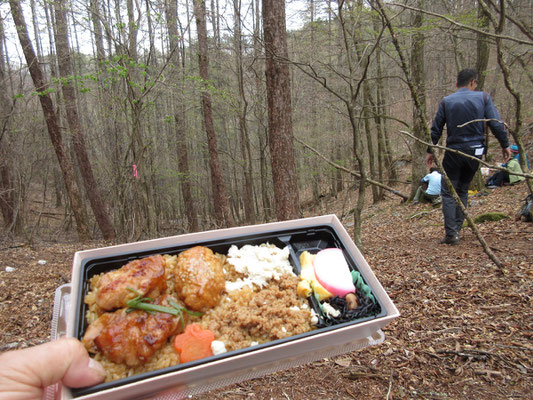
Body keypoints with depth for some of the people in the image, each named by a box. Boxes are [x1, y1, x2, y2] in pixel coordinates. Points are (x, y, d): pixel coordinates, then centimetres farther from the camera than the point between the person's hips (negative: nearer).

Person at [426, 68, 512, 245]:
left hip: (454, 151, -2)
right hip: (475, 151, 2)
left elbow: (436, 129, 2)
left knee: (448, 192, 1)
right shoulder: (483, 97, 0)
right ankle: (456, 229, 16)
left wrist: (430, 151, 11)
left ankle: (451, 234, -8)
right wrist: (505, 145, 9)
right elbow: (497, 124, -2)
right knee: (462, 190, 16)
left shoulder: (446, 101, 0)